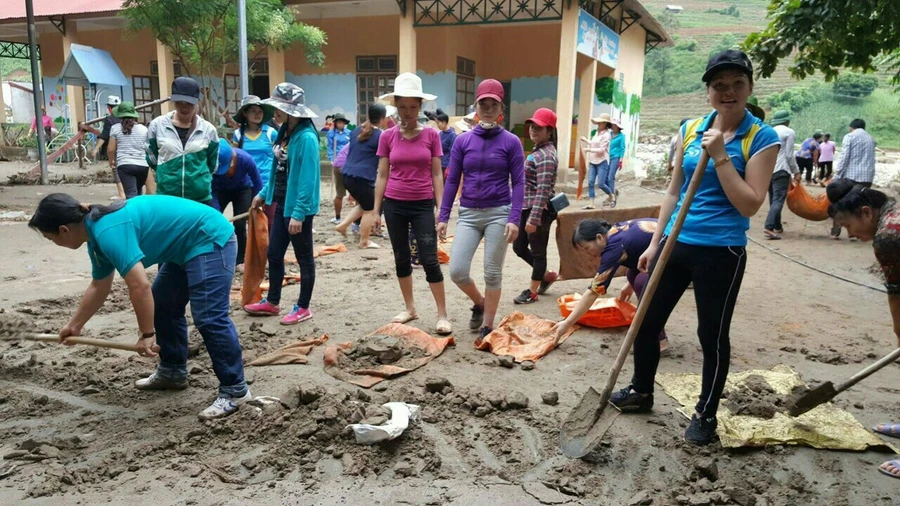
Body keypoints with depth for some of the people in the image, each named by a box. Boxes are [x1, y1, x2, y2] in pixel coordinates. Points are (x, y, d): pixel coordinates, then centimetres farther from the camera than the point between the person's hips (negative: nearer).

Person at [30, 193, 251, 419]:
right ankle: (172, 371, 29)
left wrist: (146, 334, -20)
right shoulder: (98, 234, 10)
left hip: (210, 239, -11)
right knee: (162, 306, 17)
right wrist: (74, 325, 36)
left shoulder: (109, 232, -23)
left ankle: (235, 390, -10)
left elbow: (140, 286, -29)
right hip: (186, 247, 11)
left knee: (208, 317, -16)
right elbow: (98, 287, 26)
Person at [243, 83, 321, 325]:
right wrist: (264, 194, 18)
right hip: (281, 204, 9)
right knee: (274, 254, 17)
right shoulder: (285, 132, 8)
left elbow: (307, 179, -24)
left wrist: (299, 213, -25)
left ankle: (303, 308, 20)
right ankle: (272, 302, 33)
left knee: (304, 258, 6)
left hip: (298, 207, -9)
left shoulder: (306, 137, -21)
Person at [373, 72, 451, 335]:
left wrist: (441, 209, -6)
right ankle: (410, 308, 26)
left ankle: (442, 315, 5)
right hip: (394, 205, 2)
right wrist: (375, 210, 2)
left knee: (429, 259, -4)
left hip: (423, 205, -2)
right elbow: (382, 176, 4)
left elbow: (436, 174, 0)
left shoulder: (431, 135, -2)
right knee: (401, 258, 11)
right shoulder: (387, 137, 1)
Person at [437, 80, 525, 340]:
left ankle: (487, 326, 20)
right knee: (457, 271, -5)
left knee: (492, 273, 4)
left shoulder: (511, 142, -2)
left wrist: (514, 219, -13)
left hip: (498, 213, -2)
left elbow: (518, 182, -3)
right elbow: (452, 180, 6)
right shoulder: (463, 141, 4)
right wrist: (443, 216, 2)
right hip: (468, 214, 2)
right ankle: (479, 303, 27)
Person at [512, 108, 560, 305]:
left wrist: (534, 218, -30)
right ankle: (547, 275, 34)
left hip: (539, 211, -10)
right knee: (519, 247, 17)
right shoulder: (538, 151, 13)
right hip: (527, 208, 10)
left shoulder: (546, 156, -18)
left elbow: (543, 190, -25)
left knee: (537, 252, 4)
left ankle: (532, 292, 18)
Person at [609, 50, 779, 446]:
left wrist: (720, 156, -20)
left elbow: (749, 205, -14)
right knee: (647, 322, 12)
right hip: (676, 243, 5)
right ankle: (641, 391, 34)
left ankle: (705, 414, 26)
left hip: (721, 251, -5)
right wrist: (654, 243, 11)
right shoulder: (691, 128, 6)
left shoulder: (762, 138, -7)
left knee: (712, 335, 7)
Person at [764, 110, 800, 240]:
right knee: (778, 199, -11)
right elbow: (789, 155, -7)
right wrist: (796, 172, 0)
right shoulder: (789, 132, -2)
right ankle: (769, 227, -25)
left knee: (773, 199, 15)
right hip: (781, 170, -7)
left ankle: (777, 227, 21)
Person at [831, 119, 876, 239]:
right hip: (867, 177, 4)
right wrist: (868, 175, 16)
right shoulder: (871, 139, 18)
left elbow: (844, 158, -8)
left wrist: (837, 176, -8)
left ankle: (835, 232, 2)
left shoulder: (849, 137, 0)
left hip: (850, 176, -4)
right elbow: (871, 160, 14)